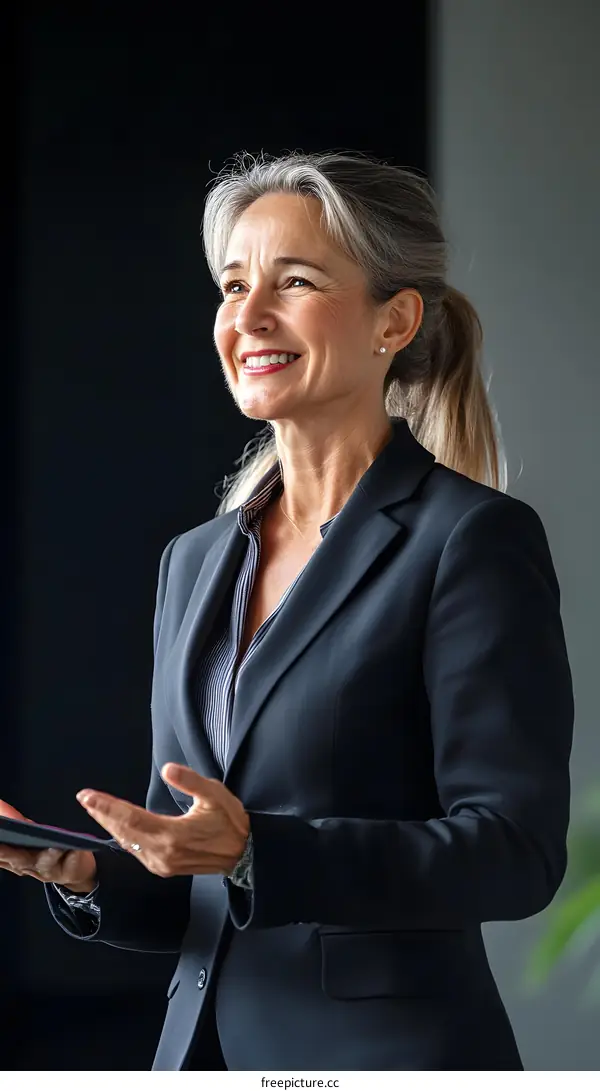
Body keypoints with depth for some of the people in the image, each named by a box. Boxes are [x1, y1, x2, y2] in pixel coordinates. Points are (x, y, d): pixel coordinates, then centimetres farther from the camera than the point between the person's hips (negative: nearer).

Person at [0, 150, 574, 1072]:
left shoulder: (476, 539, -9)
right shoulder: (196, 560, 10)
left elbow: (517, 849, -16)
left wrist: (253, 855, -25)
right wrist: (89, 873, -6)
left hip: (395, 1047, -6)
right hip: (205, 1045, 6)